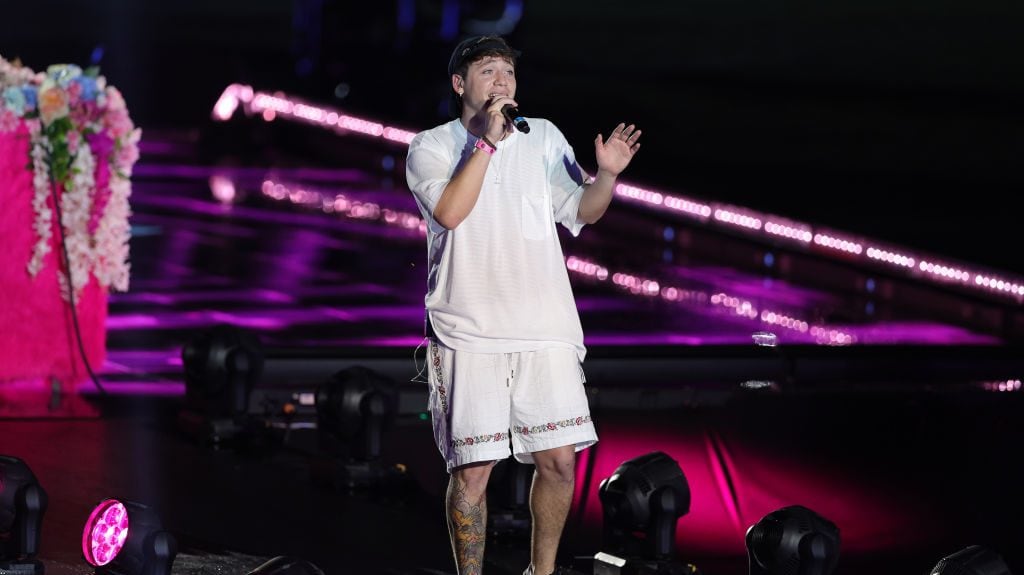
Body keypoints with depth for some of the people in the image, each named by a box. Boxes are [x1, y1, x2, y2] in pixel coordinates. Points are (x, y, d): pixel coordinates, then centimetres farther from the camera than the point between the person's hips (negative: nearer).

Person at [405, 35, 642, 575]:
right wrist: (486, 142, -16)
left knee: (559, 460, 3)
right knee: (471, 470, -3)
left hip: (546, 329, 3)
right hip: (469, 336, -3)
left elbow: (581, 212, 15)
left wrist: (606, 175, -5)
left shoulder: (543, 136, 12)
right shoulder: (431, 147, 1)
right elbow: (450, 211, -17)